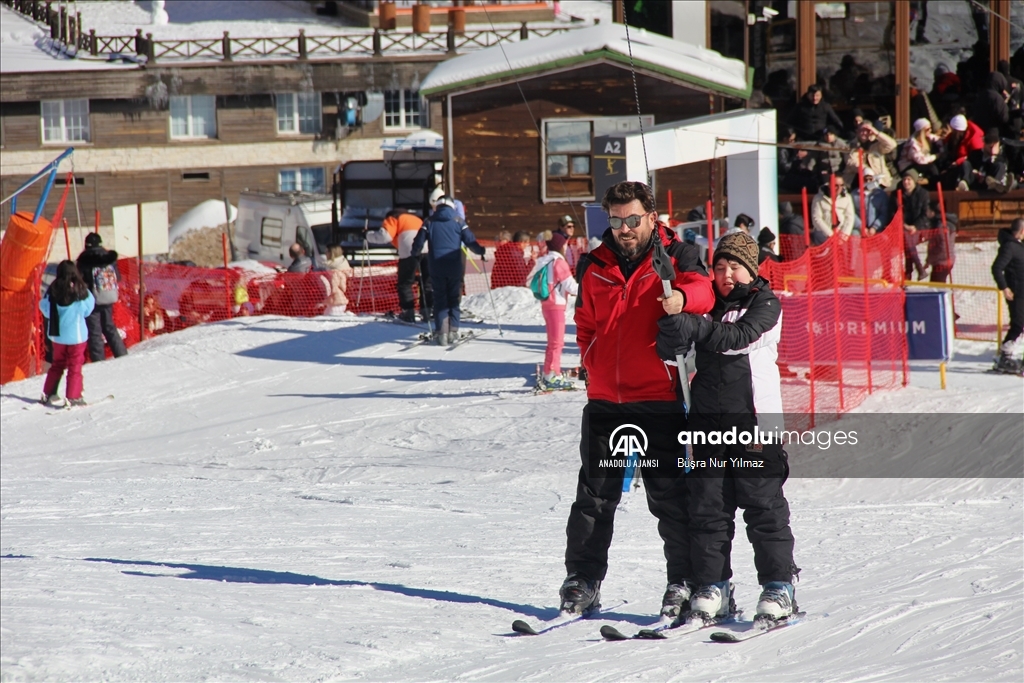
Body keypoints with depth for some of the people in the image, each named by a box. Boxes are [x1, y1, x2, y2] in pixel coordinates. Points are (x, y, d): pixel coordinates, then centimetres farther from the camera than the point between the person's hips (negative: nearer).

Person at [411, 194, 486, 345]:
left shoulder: (429, 222, 4)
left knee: (439, 298, 5)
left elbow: (419, 242, 2)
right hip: (454, 265, 0)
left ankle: (441, 332, -6)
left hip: (436, 266, 0)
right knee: (454, 299, 9)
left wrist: (415, 254, 22)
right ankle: (453, 330, 1)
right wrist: (481, 251, 15)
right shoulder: (457, 221, 2)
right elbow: (470, 241, -1)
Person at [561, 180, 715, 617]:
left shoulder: (676, 257, -1)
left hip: (660, 400, -4)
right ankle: (582, 581, 16)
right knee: (594, 495, 8)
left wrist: (682, 296, -45)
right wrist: (595, 366, 7)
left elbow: (701, 291, -22)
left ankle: (684, 582, 6)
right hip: (605, 399, 4)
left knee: (670, 496, -1)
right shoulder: (594, 267, 10)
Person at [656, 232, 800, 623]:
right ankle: (712, 584, 9)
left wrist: (692, 326, -28)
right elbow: (668, 351, 3)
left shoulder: (766, 305, 1)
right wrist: (673, 323, -19)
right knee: (707, 505, 3)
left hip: (754, 417, -4)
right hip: (708, 418, 4)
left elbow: (740, 337, -18)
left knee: (763, 503, -2)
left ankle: (779, 585, 3)